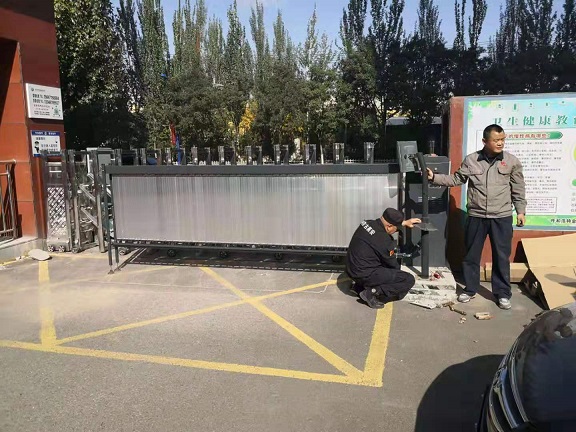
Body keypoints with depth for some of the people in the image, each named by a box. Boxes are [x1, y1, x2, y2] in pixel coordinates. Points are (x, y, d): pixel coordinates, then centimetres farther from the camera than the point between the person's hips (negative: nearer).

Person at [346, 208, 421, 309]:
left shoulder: (367, 223, 0)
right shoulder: (384, 241, -22)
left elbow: (383, 226, 25)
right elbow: (393, 264, -4)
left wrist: (405, 223, 31)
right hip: (365, 274, -9)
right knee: (409, 280, -10)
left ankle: (360, 286, 19)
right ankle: (373, 293, -13)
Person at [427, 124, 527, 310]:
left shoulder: (512, 161, -1)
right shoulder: (471, 160, 0)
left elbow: (518, 189, 5)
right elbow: (456, 179, 4)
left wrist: (521, 211, 4)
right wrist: (434, 177, -5)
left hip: (502, 217, -1)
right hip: (476, 216, 1)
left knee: (501, 256, 6)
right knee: (471, 255, 9)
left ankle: (502, 293, 20)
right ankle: (470, 289, 25)